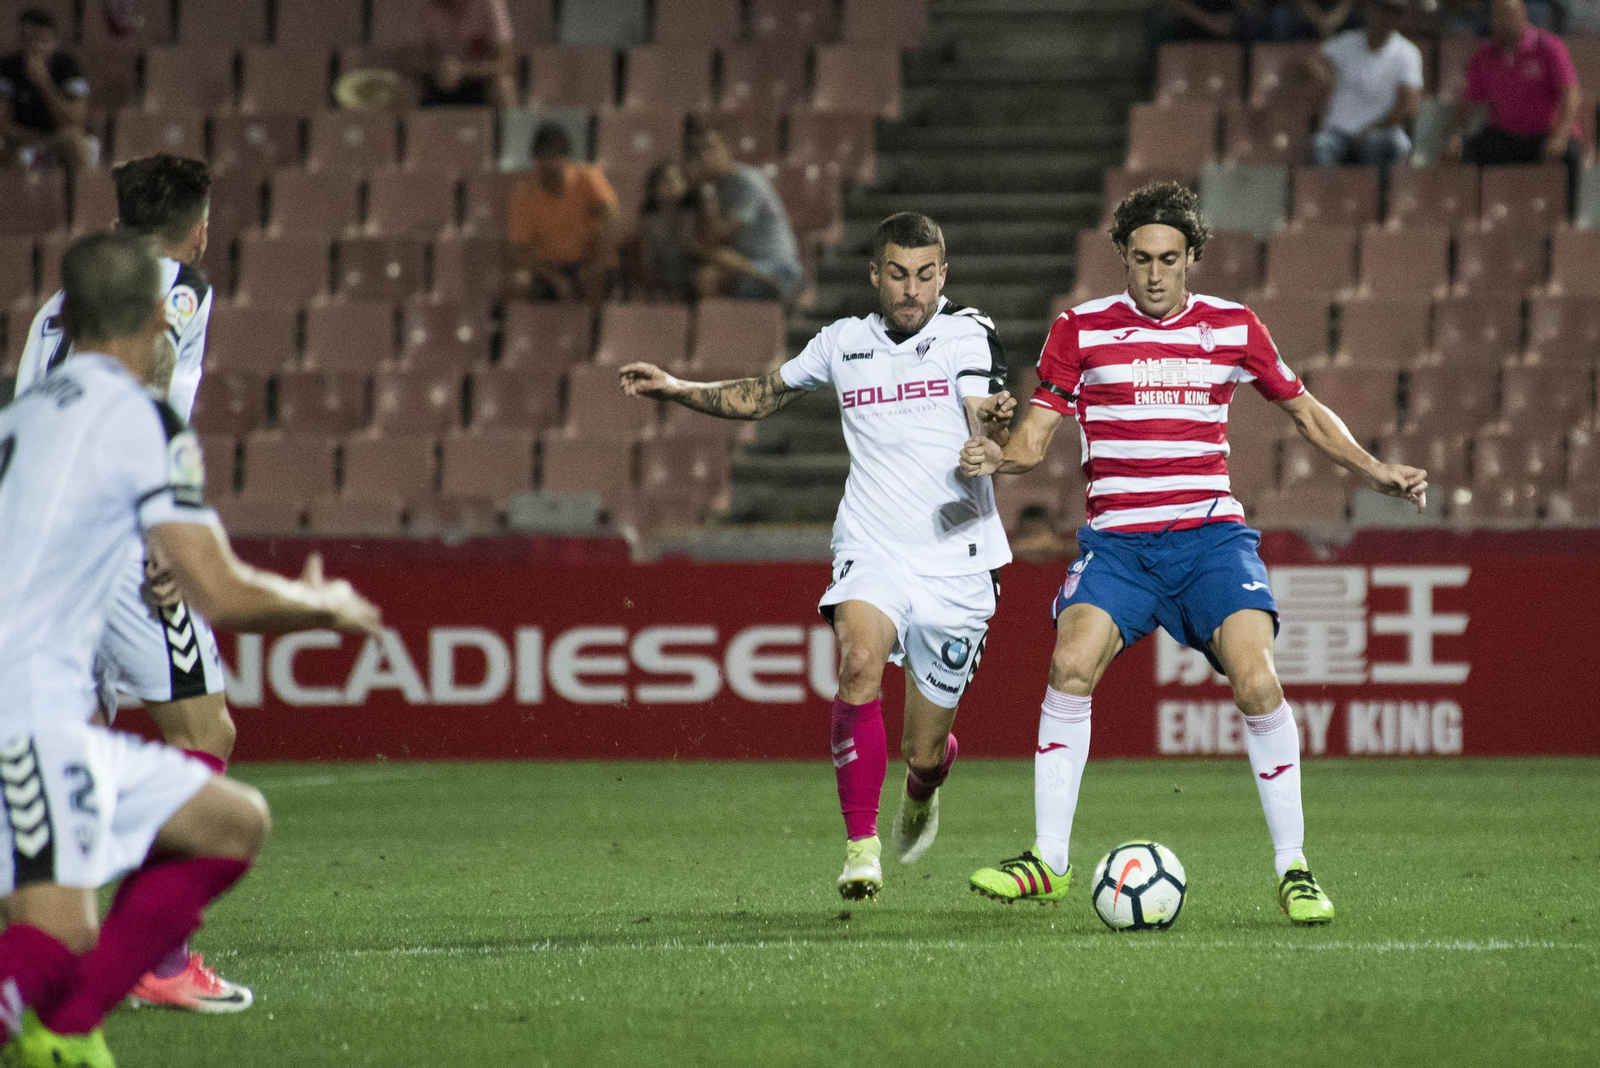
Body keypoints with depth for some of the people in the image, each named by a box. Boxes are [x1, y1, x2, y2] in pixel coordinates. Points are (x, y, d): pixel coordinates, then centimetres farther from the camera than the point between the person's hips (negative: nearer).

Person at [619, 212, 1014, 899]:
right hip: (871, 552, 2)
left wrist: (993, 424, -41)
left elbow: (985, 434, -18)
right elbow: (762, 397, 27)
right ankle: (861, 848, -25)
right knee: (859, 662, -31)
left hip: (956, 565, -2)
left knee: (923, 752, 3)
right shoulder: (844, 343, 10)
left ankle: (922, 791, 43)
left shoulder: (968, 335, -1)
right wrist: (677, 390, 15)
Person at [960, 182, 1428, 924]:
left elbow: (1305, 412, 19)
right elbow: (1036, 436, 4)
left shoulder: (1232, 328, 7)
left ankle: (1293, 869, -7)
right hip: (1116, 539, 0)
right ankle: (1048, 862, -11)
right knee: (1071, 664, -22)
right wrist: (994, 458, -18)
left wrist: (1374, 472, 7)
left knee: (1255, 679, -20)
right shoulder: (1080, 331, 4)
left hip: (1210, 534, 0)